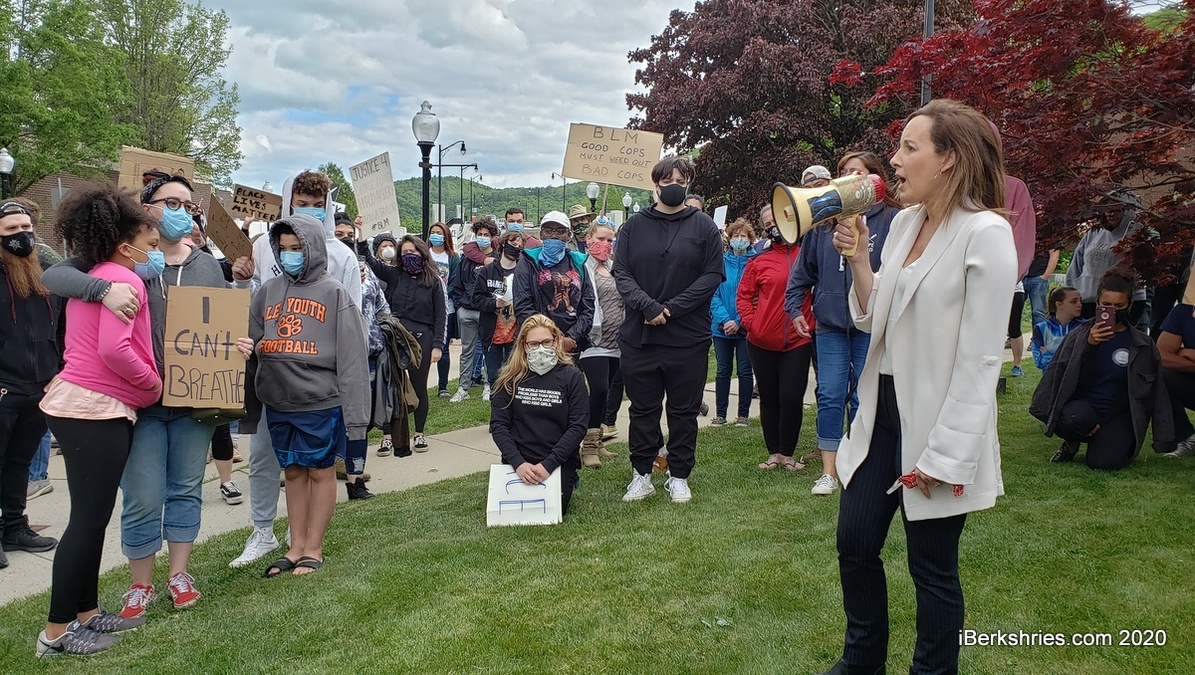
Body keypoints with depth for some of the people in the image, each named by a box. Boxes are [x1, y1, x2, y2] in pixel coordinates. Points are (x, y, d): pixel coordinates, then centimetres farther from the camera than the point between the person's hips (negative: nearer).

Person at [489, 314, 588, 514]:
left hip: (559, 461, -1)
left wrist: (548, 465, -17)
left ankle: (568, 482, 13)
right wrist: (518, 463, -16)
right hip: (519, 461, 2)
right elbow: (498, 424, -2)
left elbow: (578, 426, -8)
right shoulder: (511, 379, 2)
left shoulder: (572, 377, -3)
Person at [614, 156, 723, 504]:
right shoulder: (634, 226, 6)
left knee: (684, 410, 8)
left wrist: (672, 308, -13)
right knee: (643, 409, 9)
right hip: (638, 336, 1)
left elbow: (712, 275, -4)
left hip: (688, 338, -1)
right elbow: (622, 273, 1)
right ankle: (642, 474, 21)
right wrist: (648, 306, -16)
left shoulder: (703, 226, 3)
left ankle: (679, 476, 21)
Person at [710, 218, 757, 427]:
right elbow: (713, 295, -1)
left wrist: (739, 322, -15)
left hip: (746, 327, -2)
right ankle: (720, 414, 15)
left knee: (744, 371, 6)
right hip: (722, 327, 2)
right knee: (723, 371, 9)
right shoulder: (720, 262, 3)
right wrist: (725, 320, -13)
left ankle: (743, 415, 15)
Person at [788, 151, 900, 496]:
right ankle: (828, 472, 10)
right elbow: (803, 268, 13)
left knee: (864, 399, 7)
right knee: (830, 397, 3)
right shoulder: (825, 219, 7)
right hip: (830, 324, 3)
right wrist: (794, 308, 8)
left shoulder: (892, 219, -5)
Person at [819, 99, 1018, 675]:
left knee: (932, 568, 7)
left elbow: (980, 360, -18)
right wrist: (857, 258, -2)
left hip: (934, 425, -8)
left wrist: (942, 455, -18)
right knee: (855, 543, 15)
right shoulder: (904, 222, 7)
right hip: (881, 412, 8)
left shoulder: (985, 233, -16)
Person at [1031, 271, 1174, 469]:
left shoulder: (1142, 345, 4)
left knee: (1104, 461, -26)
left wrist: (1163, 441, 3)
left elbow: (1155, 394, 7)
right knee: (1076, 418, -37)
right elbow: (1059, 374, -5)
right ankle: (1072, 444, 1)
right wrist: (1089, 345, -17)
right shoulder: (1080, 335, 2)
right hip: (1081, 407, 0)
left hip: (1117, 415, 1)